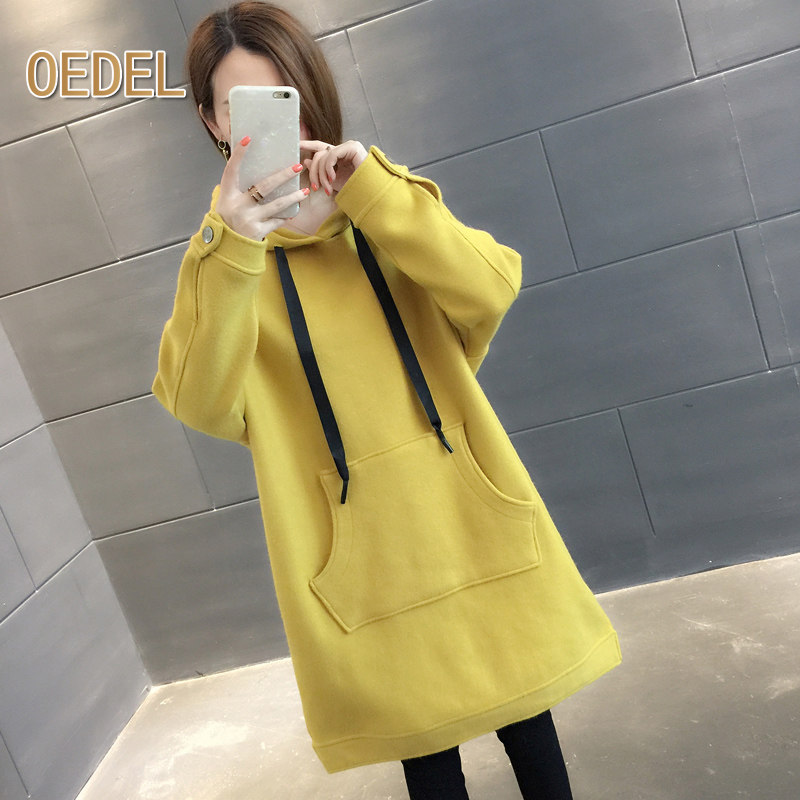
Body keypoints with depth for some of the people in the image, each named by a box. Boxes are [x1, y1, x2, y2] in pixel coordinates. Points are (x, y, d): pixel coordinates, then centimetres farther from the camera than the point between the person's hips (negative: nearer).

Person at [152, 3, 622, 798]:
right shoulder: (222, 252, -2)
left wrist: (368, 193, -21)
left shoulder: (384, 205, 4)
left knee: (522, 711, 18)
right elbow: (203, 404, -17)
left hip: (467, 509, 2)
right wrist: (232, 253, -29)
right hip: (359, 544, -1)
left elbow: (492, 289, -13)